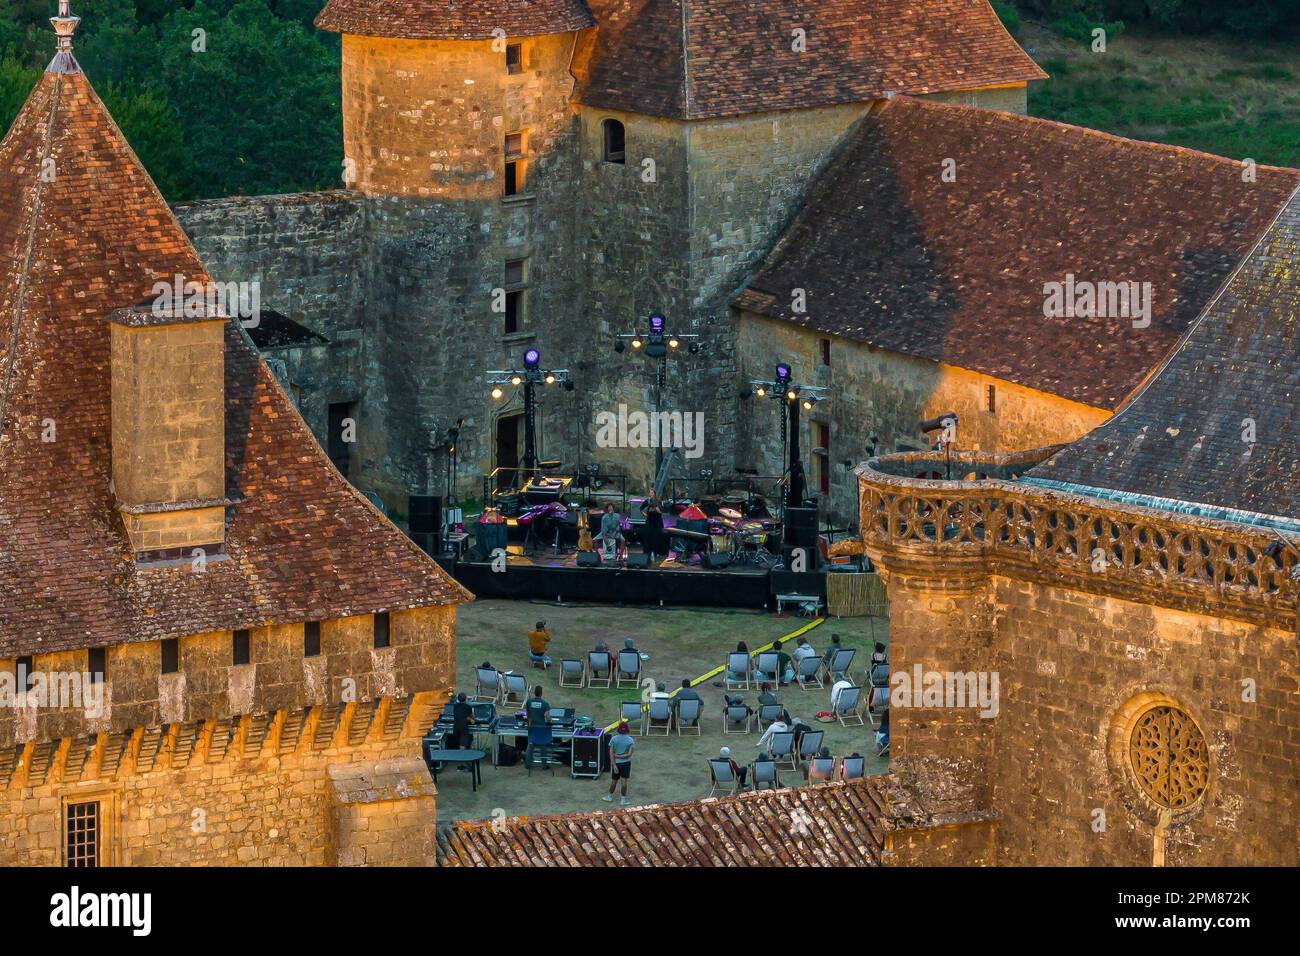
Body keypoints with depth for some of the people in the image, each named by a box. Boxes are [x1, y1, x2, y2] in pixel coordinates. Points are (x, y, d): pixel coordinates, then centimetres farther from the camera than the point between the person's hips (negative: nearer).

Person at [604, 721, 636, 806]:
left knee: (613, 781, 17)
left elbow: (611, 753, -14)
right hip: (626, 763, -1)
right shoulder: (630, 740, -12)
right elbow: (629, 754, -17)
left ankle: (610, 796, 33)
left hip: (616, 763, 1)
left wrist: (614, 765, -12)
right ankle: (623, 800, 11)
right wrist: (621, 756, -10)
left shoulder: (614, 739, -11)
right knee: (624, 781, 6)